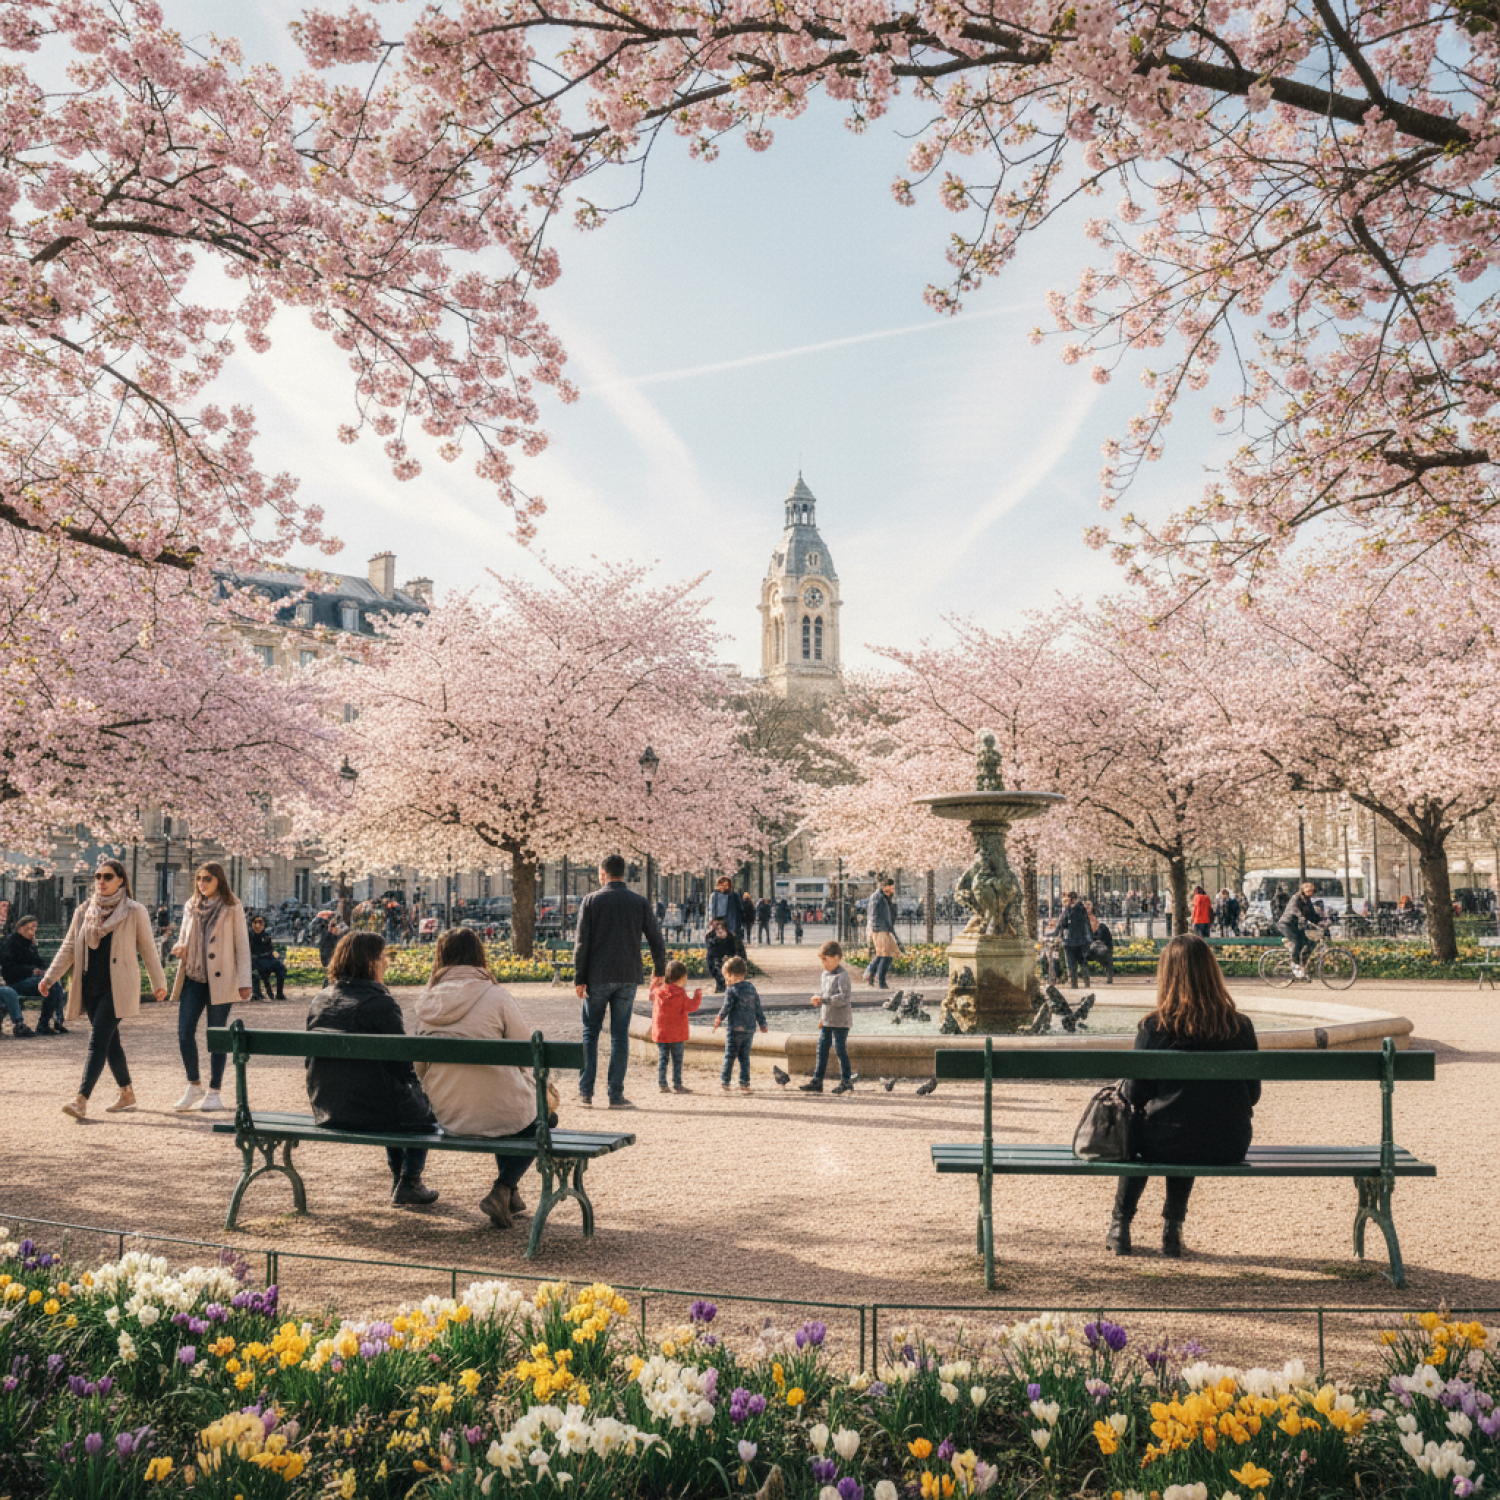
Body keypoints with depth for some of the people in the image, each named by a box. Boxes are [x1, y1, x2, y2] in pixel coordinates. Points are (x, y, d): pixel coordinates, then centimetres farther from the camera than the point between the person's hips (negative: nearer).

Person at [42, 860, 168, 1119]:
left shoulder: (135, 912, -1)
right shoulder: (84, 911, 10)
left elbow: (147, 949, 5)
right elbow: (69, 948, 12)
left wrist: (158, 983, 10)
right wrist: (50, 977, 1)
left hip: (118, 987, -5)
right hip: (90, 986, 5)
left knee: (98, 1041, -13)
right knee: (110, 1041, 12)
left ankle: (81, 1100, -16)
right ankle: (127, 1095, 24)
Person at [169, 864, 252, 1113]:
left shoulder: (232, 908, -1)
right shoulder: (191, 906, 12)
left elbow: (242, 946, -1)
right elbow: (185, 939, 20)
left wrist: (244, 982, -7)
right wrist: (180, 949, -5)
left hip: (220, 980, -4)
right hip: (193, 977, 4)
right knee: (184, 1032, -4)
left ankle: (214, 1093, 9)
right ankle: (194, 1087, 13)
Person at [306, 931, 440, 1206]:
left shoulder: (320, 1000, 4)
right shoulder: (380, 1003, -17)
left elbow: (315, 1059, 12)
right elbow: (401, 1065, -13)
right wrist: (414, 1086, 7)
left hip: (326, 1110, 7)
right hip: (372, 1109, -7)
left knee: (396, 1099, 34)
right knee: (425, 1105, 22)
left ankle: (398, 1179, 41)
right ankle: (408, 1184, 19)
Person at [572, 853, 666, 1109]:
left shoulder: (591, 900, -1)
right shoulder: (640, 903, 4)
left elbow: (581, 942, -5)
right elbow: (657, 941, 4)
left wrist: (579, 979, -2)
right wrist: (659, 971, 15)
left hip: (597, 977, -1)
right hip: (628, 978, 1)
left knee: (590, 1033, 10)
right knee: (620, 1036, 5)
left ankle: (586, 1091, 7)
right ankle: (616, 1095, 3)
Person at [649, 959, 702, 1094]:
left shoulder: (657, 990, 0)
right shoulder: (681, 994, -13)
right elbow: (691, 1006, -7)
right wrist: (698, 995, 8)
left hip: (660, 1032, 4)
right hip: (677, 1034, -4)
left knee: (662, 1058, 11)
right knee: (677, 1060, 4)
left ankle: (661, 1083, 8)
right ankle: (677, 1085, 5)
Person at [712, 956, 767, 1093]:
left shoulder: (731, 990, -11)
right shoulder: (752, 988, 9)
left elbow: (726, 1008, -9)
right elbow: (758, 1009, 13)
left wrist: (719, 1019, 7)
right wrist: (762, 1023, 21)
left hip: (735, 1029, -6)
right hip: (750, 1029, 6)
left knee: (729, 1056, 5)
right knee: (744, 1057, 11)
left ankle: (725, 1082, 10)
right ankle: (745, 1084, 10)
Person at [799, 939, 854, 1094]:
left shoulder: (842, 976, -15)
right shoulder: (825, 974, 12)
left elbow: (844, 998, -24)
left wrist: (823, 999, -26)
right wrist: (821, 1017, 12)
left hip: (840, 1021, -8)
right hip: (827, 1020, 8)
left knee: (840, 1049, -1)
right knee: (822, 1048, 7)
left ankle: (846, 1080, 13)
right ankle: (817, 1082, 11)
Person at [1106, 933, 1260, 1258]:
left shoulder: (1153, 1027, -13)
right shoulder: (1241, 1027, -6)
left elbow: (1135, 1094, -3)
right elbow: (1252, 1095, 4)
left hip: (1166, 1146, -2)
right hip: (1229, 1149, 3)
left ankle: (1120, 1226, 38)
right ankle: (1172, 1229, 36)